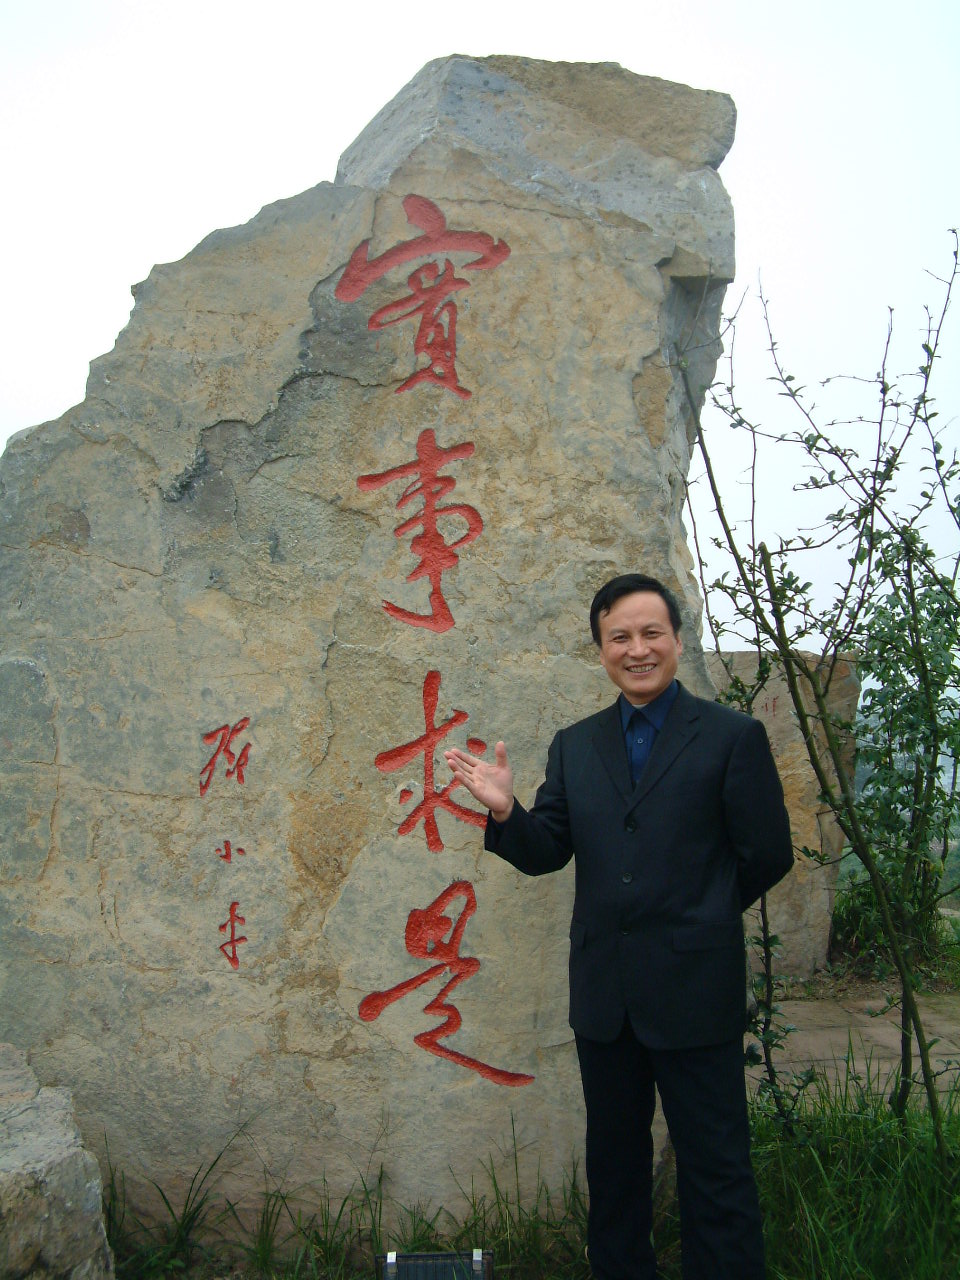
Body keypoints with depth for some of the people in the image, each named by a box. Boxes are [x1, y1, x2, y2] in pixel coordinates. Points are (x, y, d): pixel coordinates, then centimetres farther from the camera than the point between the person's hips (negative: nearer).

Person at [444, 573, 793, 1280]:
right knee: (613, 1163, 21)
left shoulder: (734, 736, -6)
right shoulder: (574, 745, 6)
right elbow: (546, 852, 2)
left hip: (695, 991, -4)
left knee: (716, 1169, 8)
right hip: (604, 994, 5)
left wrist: (698, 916, 5)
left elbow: (769, 855, -4)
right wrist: (506, 809, -18)